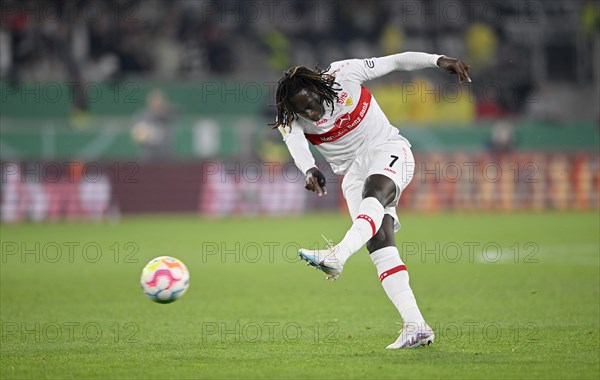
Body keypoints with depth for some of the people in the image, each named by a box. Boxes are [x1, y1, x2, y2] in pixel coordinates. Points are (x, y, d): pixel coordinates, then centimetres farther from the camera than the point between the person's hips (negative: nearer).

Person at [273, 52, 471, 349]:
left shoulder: (344, 74, -9)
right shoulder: (291, 121, -7)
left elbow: (398, 61, 0)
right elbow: (295, 143, -29)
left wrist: (439, 60, -10)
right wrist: (309, 170, -51)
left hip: (388, 149, -3)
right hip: (354, 174, 3)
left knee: (373, 194, -37)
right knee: (379, 245, -13)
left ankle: (337, 256, -64)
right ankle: (415, 327, -19)